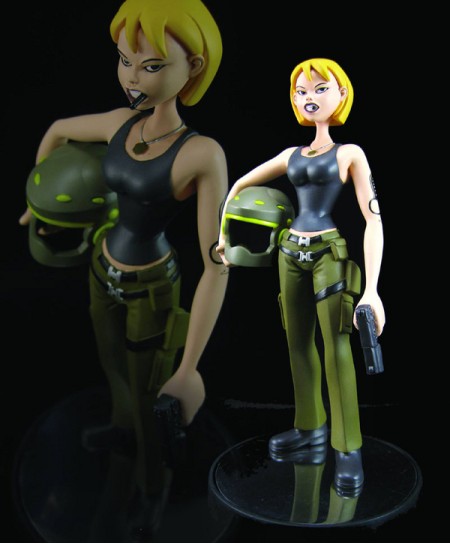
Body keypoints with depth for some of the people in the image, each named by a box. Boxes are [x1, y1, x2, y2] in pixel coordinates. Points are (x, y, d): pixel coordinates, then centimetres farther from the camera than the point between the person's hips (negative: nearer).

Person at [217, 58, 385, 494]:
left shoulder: (350, 153, -4)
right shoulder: (291, 156, 11)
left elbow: (373, 219, -12)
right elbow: (240, 185, 23)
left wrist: (372, 289, -22)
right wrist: (224, 234, 18)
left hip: (330, 253, -5)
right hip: (291, 253, 6)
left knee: (336, 347, -8)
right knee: (298, 343, 12)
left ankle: (348, 447, 2)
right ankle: (311, 426, 27)